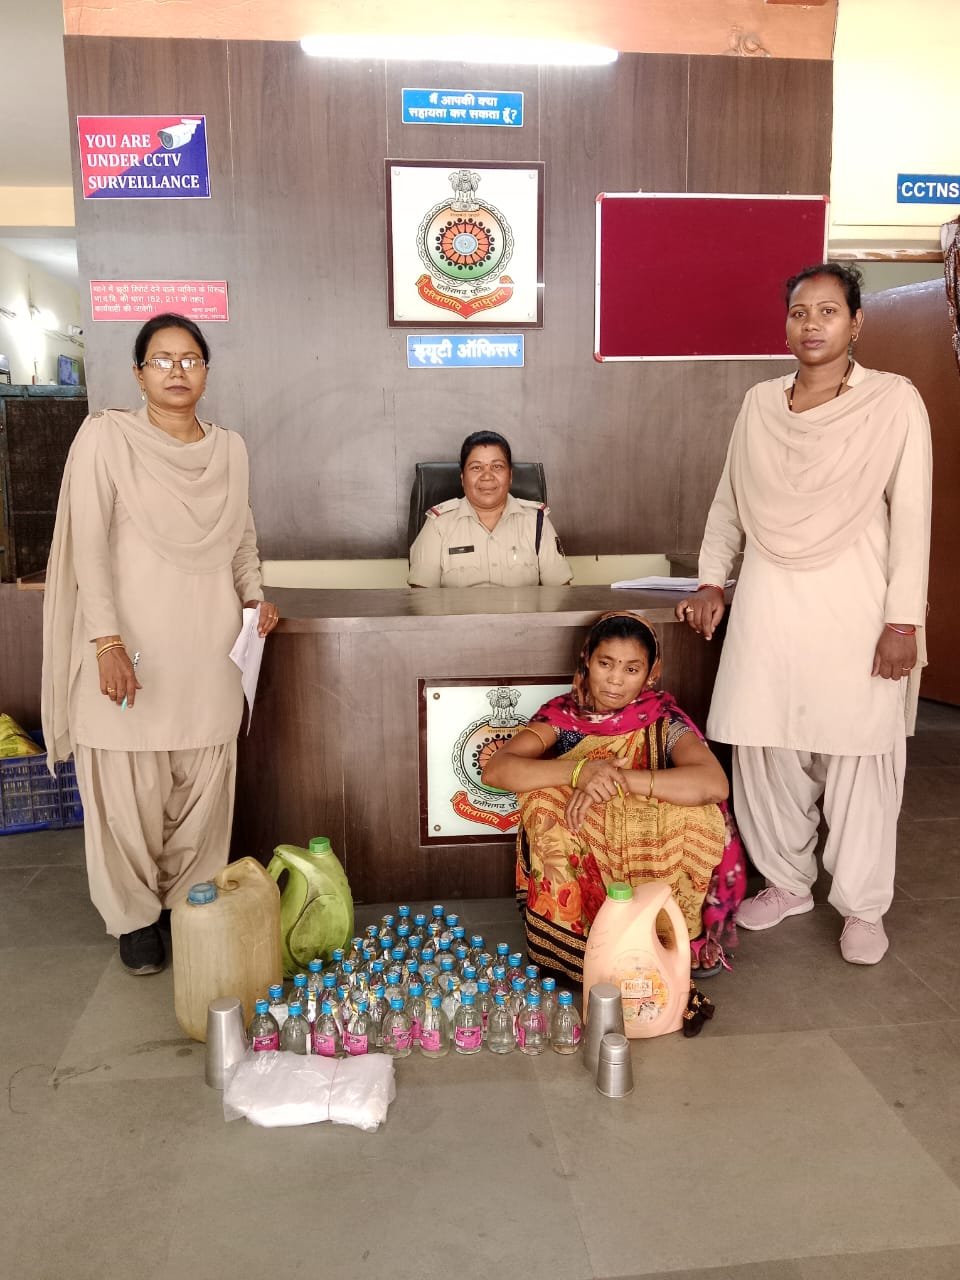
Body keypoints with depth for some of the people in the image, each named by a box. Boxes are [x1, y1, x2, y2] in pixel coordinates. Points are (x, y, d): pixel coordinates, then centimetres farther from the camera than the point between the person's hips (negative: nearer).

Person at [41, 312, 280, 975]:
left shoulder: (230, 447, 9)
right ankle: (136, 916, 24)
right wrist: (107, 641, -16)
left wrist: (256, 596, 5)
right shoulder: (107, 435, -4)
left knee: (205, 783, 9)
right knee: (129, 790, 4)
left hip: (210, 647, 4)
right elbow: (88, 542, -9)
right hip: (130, 646, -3)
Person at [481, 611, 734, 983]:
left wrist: (619, 779, -34)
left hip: (648, 866, -1)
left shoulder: (663, 721, -9)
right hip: (577, 867, 1)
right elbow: (494, 769, -21)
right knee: (543, 796, -26)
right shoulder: (563, 714, -6)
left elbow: (715, 783, -29)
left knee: (694, 812, -28)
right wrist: (579, 771, -35)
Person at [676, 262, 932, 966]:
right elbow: (729, 500, 16)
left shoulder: (894, 401, -2)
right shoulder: (760, 403, 9)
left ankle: (862, 906, 20)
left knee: (859, 757, 3)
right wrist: (711, 581, 9)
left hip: (854, 604, -3)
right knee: (766, 750, 7)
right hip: (770, 600, 4)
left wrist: (903, 621, -10)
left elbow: (912, 516, -5)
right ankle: (787, 882, 27)